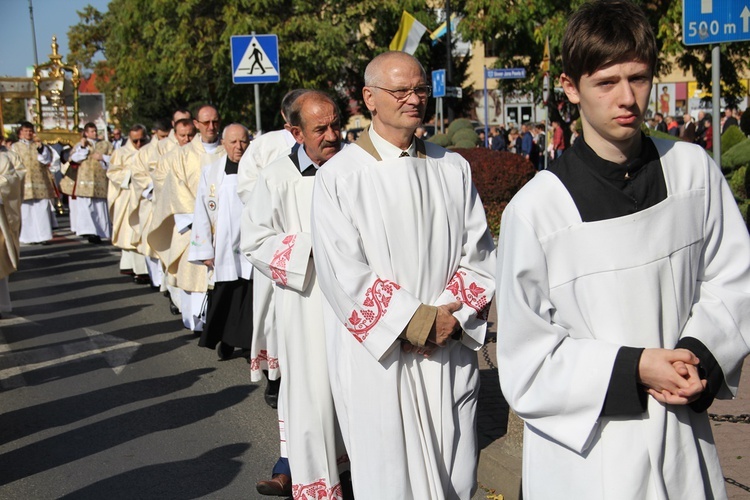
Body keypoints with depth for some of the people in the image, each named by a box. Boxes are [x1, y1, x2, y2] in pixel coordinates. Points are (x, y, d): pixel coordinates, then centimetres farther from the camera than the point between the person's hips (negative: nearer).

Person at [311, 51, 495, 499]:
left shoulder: (454, 169, 7)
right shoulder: (339, 176, -5)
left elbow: (479, 253, 5)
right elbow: (343, 273, -11)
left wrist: (451, 318, -10)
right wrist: (418, 322, -12)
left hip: (452, 354, 4)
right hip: (378, 356, -3)